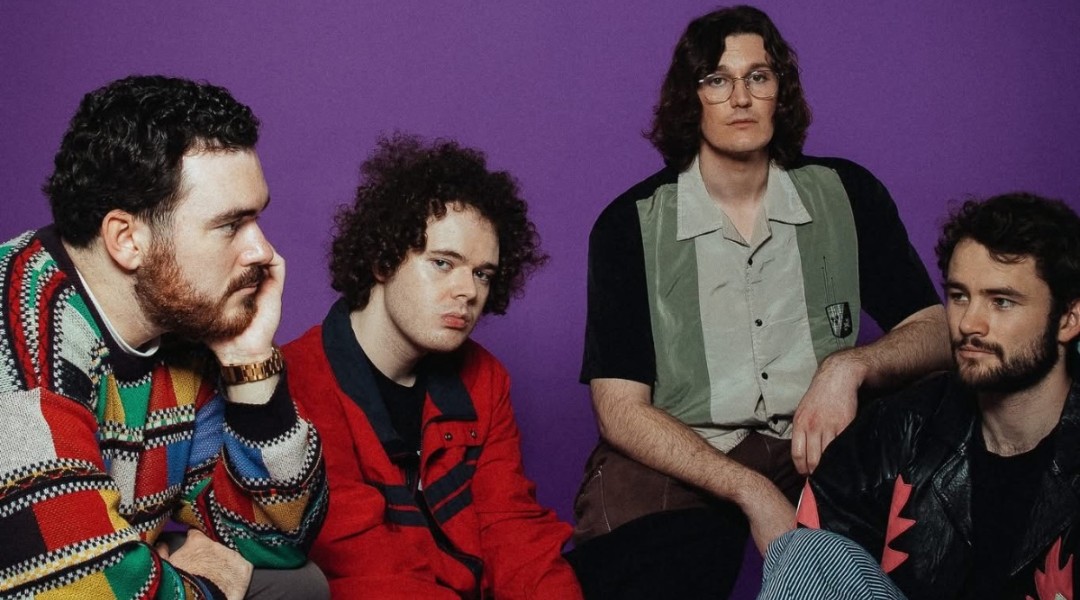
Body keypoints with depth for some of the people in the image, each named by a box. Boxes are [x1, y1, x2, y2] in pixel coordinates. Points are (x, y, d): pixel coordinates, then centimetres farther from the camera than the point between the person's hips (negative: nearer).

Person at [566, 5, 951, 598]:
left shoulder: (846, 194, 7)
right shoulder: (630, 225, 1)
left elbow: (935, 329, 5)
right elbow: (620, 409, -6)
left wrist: (850, 365, -19)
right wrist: (750, 491, -20)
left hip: (821, 445, 3)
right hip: (676, 459, -2)